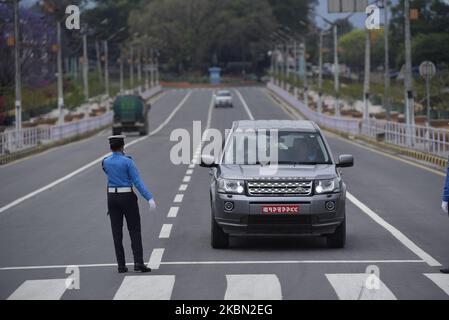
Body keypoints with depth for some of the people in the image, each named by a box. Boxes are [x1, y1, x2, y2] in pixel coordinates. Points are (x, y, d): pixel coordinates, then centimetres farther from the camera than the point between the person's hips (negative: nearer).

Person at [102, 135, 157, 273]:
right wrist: (150, 198, -21)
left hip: (112, 197, 4)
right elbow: (138, 182, -18)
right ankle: (138, 262, -9)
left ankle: (121, 265, 4)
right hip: (127, 198, -4)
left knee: (117, 233, 7)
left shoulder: (105, 162, 0)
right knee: (135, 231, 3)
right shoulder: (128, 161, -12)